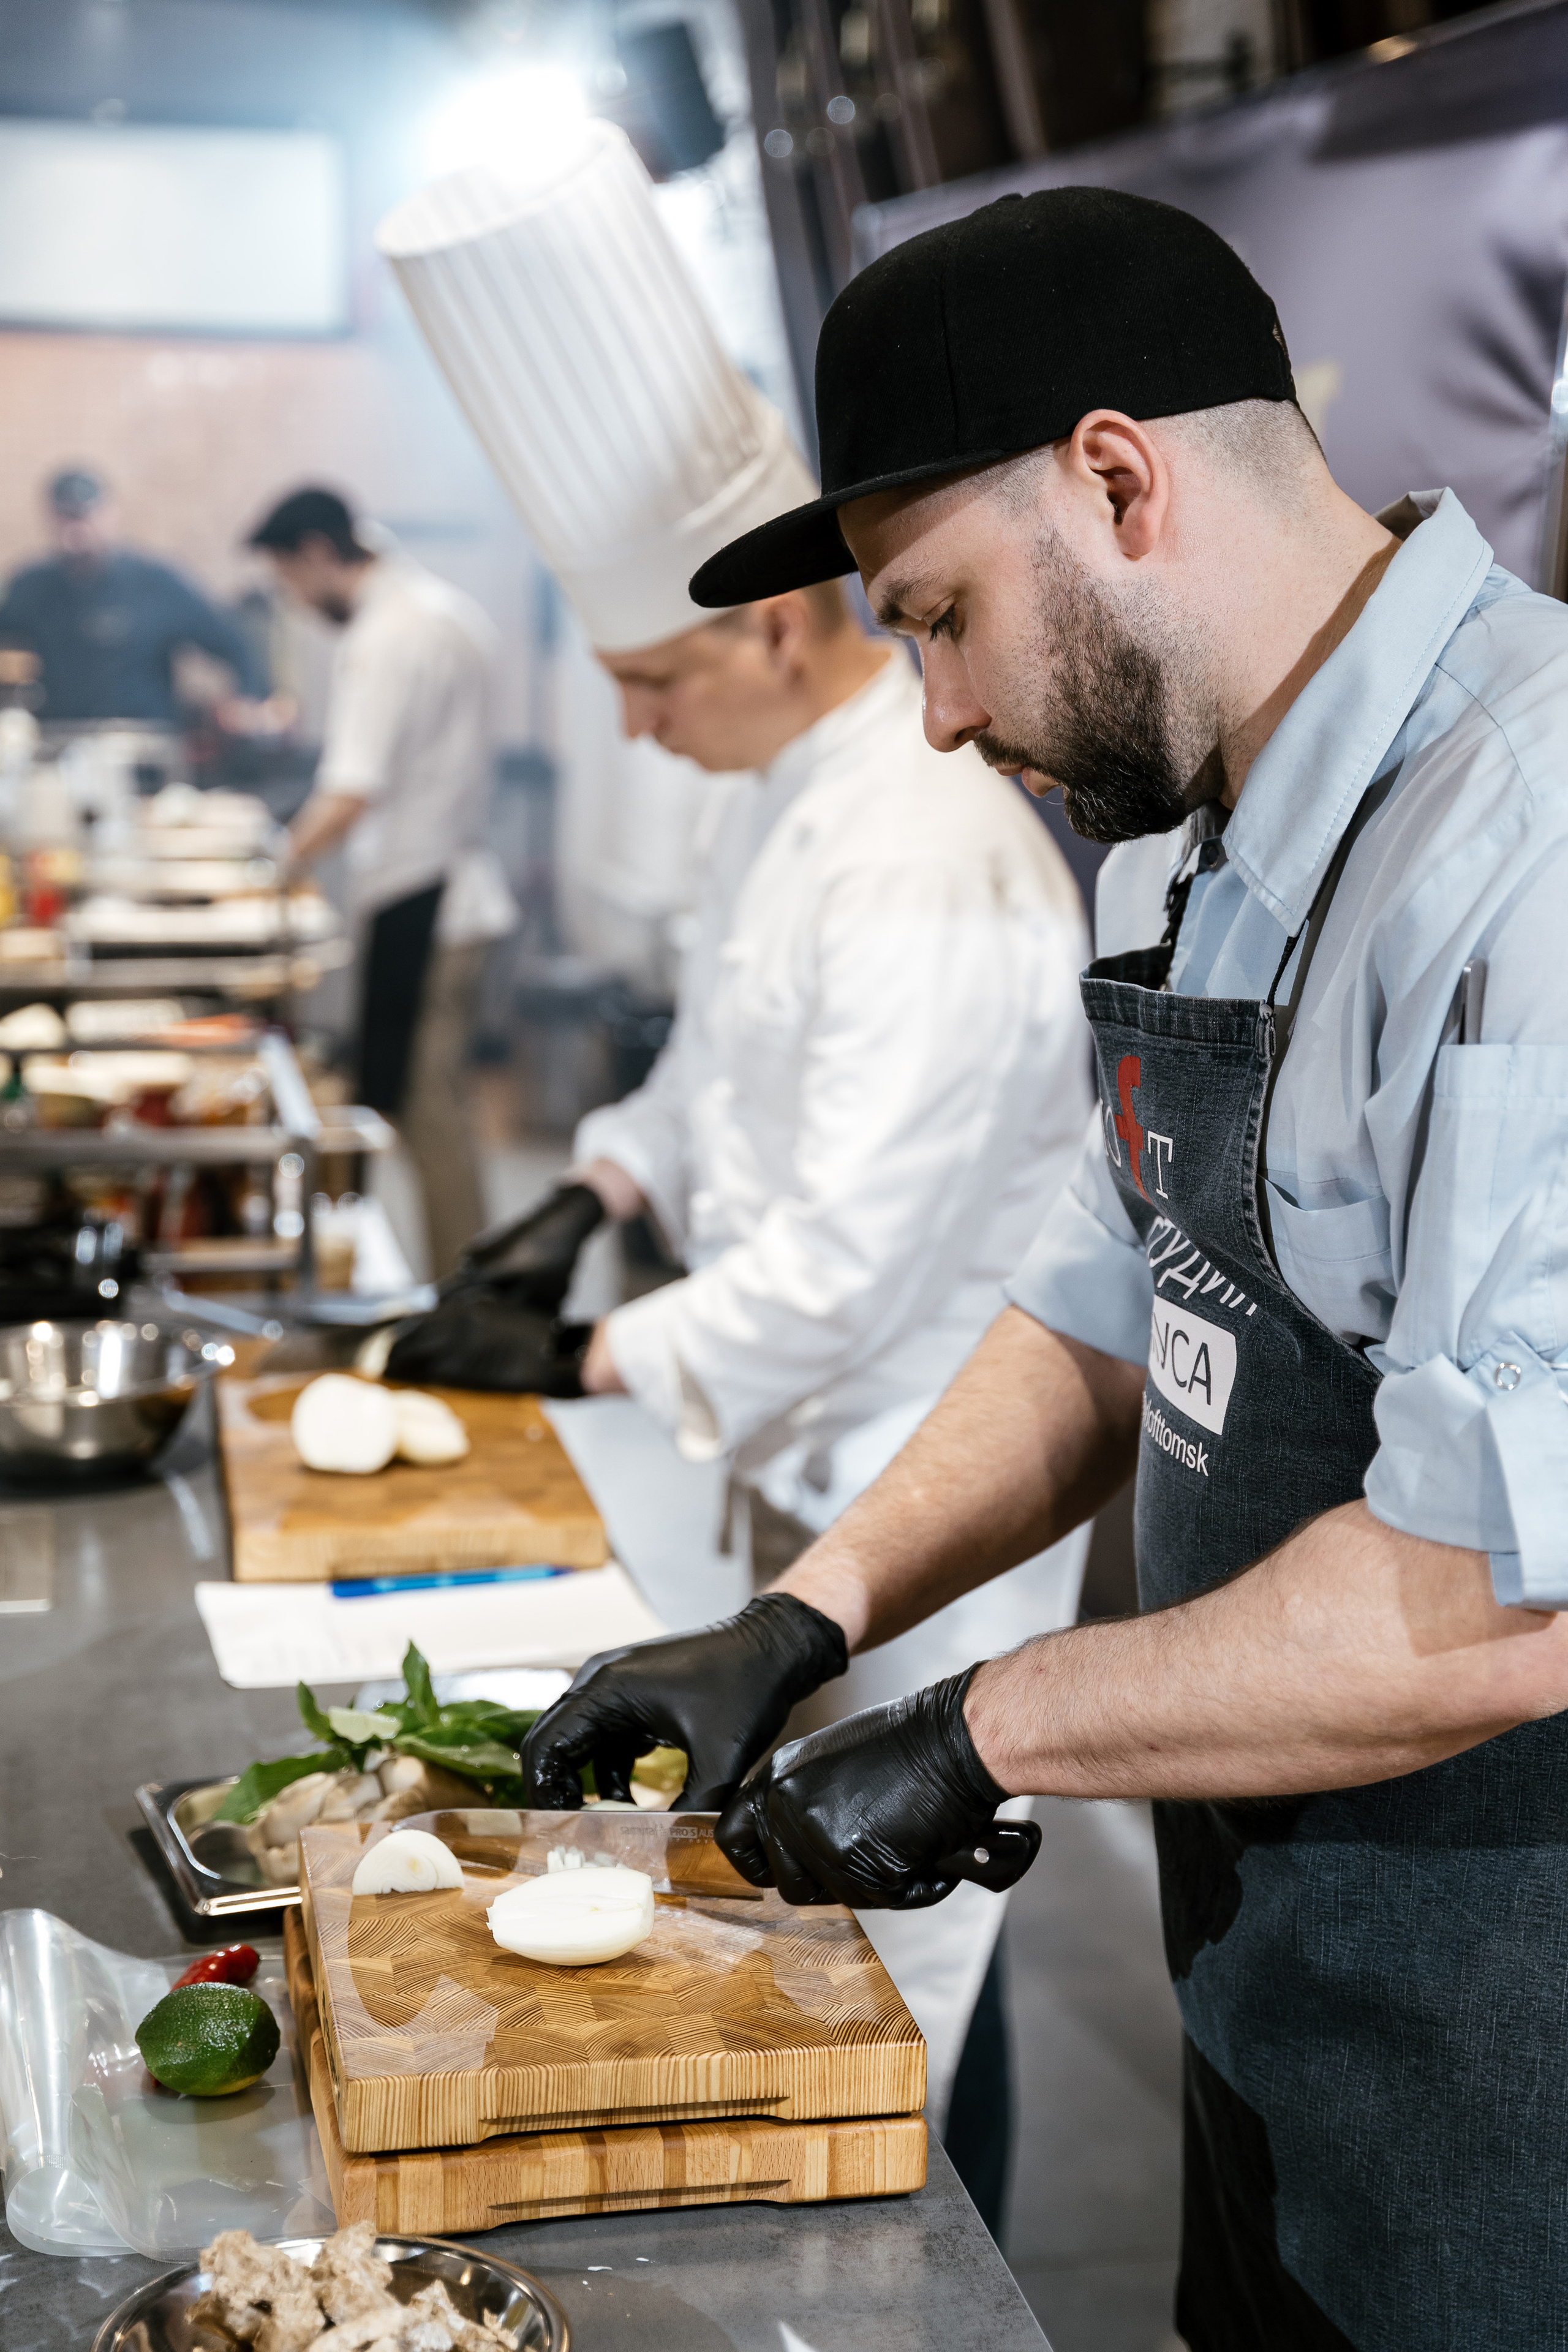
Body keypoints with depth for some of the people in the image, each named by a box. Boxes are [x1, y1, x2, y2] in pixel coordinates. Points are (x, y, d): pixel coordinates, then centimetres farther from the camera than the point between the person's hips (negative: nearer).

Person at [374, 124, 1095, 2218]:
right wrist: (594, 1200, 5)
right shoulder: (788, 778, 5)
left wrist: (588, 1362, -19)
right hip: (819, 1454, 10)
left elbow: (852, 1258, -28)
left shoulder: (933, 871, -28)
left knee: (897, 1957, 3)